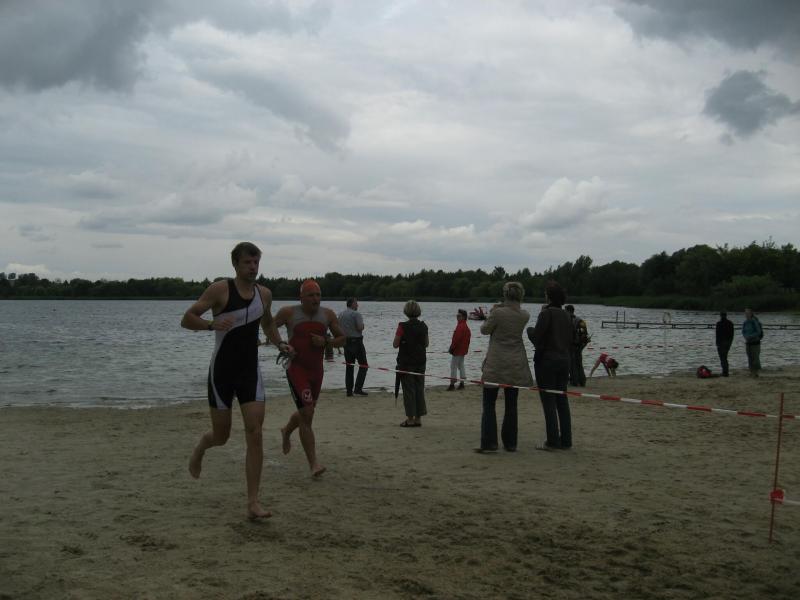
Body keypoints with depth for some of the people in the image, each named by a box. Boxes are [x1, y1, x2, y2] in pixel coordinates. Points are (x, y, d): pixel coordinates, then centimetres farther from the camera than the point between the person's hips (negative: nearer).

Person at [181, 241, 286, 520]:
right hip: (222, 372, -3)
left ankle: (253, 503, -5)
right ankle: (200, 447, 44)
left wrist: (279, 343, 8)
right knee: (221, 436, 6)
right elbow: (186, 319, -10)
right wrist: (212, 324, -29)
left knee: (255, 435, -9)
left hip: (250, 372, 3)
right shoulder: (220, 289, -9)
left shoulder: (264, 294, 7)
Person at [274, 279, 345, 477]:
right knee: (307, 414, -16)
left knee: (306, 412, 20)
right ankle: (313, 464, -13)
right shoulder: (289, 313, -8)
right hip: (296, 369, -5)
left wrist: (325, 341, -12)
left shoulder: (328, 315, 1)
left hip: (317, 371, 5)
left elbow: (342, 339, 8)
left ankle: (286, 431, 54)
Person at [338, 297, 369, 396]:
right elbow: (360, 328, -18)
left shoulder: (340, 314, 10)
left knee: (349, 366, 11)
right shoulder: (356, 314, -12)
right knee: (363, 365, 0)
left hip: (346, 341, 7)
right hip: (356, 341, -7)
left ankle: (349, 390, 9)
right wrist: (362, 325, 2)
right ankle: (358, 388, -10)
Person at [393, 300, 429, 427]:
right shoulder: (423, 326, 1)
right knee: (419, 388, 11)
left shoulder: (403, 326, -15)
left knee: (408, 389, 2)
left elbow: (395, 344, -11)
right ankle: (418, 418, 14)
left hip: (406, 362, -5)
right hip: (420, 362, 5)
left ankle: (410, 418, 3)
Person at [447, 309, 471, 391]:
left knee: (453, 367, -5)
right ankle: (462, 383, 16)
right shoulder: (466, 326, 13)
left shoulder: (460, 326, -20)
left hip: (457, 350, -10)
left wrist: (451, 348, -15)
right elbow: (468, 338, 19)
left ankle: (452, 384, -4)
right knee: (461, 366, 14)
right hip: (463, 350, 10)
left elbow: (456, 339, -22)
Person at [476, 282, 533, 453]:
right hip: (515, 365, 4)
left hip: (495, 364, -4)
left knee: (489, 404, 2)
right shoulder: (525, 315, -1)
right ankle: (510, 443, 14)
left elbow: (484, 330, -2)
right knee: (511, 405, 11)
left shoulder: (497, 313, -16)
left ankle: (489, 443, -3)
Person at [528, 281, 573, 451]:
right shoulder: (567, 315, 9)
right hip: (564, 359, 7)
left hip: (546, 360, -7)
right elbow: (570, 341, 12)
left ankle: (553, 441, -2)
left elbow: (536, 338, -15)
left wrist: (530, 330, 4)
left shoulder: (546, 313, -13)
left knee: (548, 401, -2)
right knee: (562, 400, 11)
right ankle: (566, 441, 13)